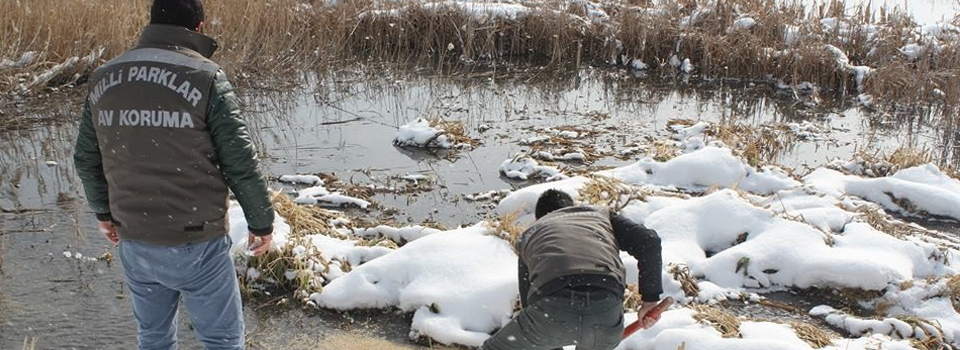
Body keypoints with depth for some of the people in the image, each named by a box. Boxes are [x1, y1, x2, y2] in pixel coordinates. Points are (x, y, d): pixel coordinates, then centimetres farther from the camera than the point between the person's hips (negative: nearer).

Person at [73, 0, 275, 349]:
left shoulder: (103, 78, 3)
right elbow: (241, 163, -13)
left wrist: (104, 211, 27)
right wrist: (261, 222, 0)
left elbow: (86, 159, 12)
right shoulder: (205, 77, -14)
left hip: (132, 241, 6)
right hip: (195, 243, -5)